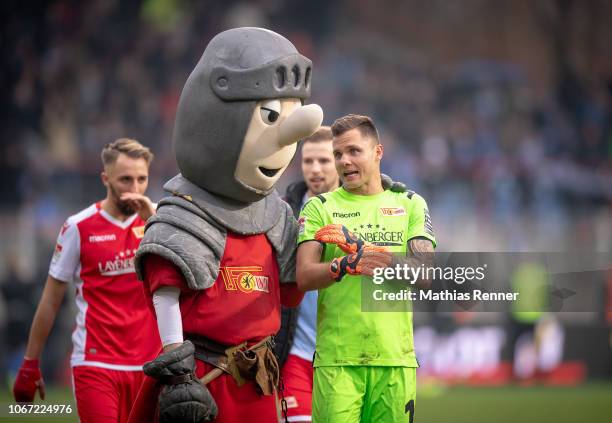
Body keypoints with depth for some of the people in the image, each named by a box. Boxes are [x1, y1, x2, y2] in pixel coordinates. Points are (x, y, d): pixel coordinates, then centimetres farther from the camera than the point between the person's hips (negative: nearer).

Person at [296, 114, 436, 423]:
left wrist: (360, 247, -12)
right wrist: (347, 264, -24)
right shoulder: (320, 208, 10)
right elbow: (303, 278, -3)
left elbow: (424, 276, -1)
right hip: (336, 358, -1)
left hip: (395, 356, 1)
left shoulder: (410, 205, 13)